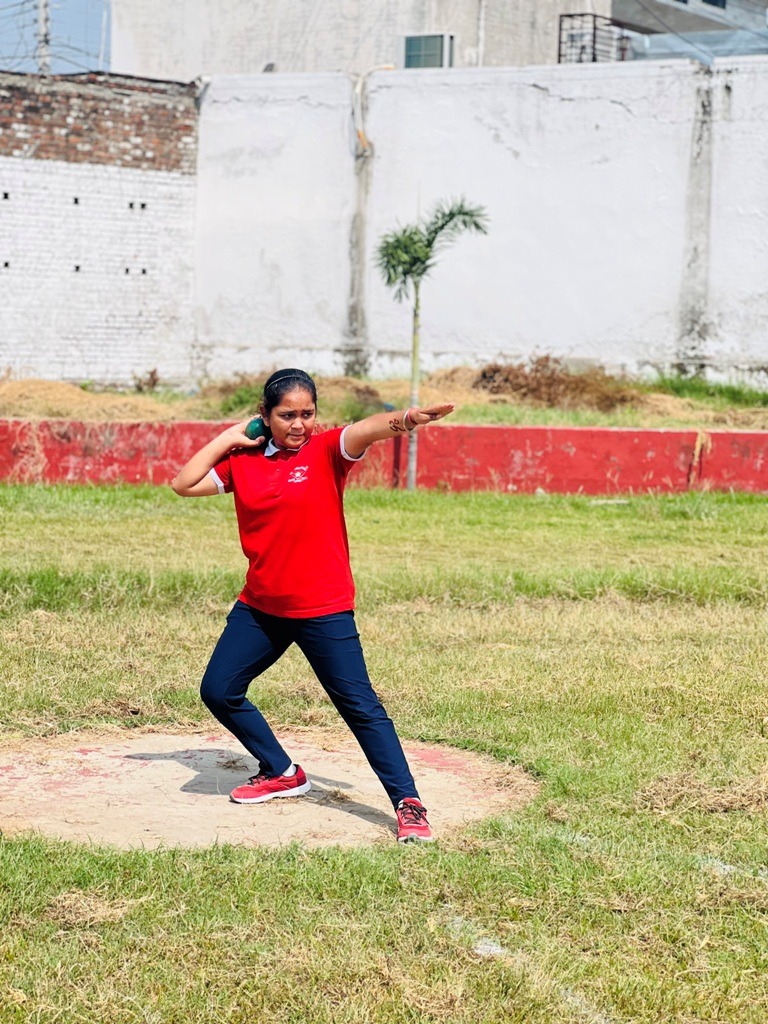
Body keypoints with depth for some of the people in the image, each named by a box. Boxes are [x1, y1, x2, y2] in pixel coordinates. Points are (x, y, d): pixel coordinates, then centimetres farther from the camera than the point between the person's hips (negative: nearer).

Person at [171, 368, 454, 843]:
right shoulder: (243, 461, 5)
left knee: (360, 706, -7)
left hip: (324, 610, -5)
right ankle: (282, 773, 27)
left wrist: (402, 420, -51)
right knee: (218, 691, 8)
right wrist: (227, 438, 0)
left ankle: (408, 803, -2)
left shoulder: (326, 451, -8)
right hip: (259, 607, 5)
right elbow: (184, 484, 2)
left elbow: (366, 430, -29)